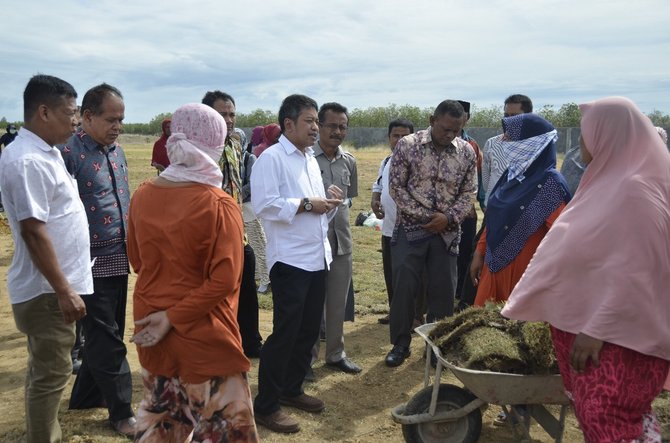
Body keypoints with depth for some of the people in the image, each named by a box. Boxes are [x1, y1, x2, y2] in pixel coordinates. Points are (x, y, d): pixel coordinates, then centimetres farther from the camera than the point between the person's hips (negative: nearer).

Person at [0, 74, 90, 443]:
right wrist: (63, 290, -22)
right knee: (50, 374, 1)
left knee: (45, 370, 20)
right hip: (47, 290, -10)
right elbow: (33, 232, -24)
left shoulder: (46, 152, 10)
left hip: (52, 287, 10)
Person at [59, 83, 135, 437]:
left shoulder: (116, 151, 11)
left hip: (119, 259, 8)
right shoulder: (69, 153, -14)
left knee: (106, 336, 18)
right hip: (92, 262, -8)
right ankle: (122, 412, 17)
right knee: (106, 340, 3)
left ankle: (86, 397, 36)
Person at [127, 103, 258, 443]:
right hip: (203, 337, -6)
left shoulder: (142, 195, -2)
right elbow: (223, 281, -23)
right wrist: (173, 317, -15)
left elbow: (137, 262, 11)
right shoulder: (219, 205, -19)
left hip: (151, 329, 6)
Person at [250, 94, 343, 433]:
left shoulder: (310, 160, 17)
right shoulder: (271, 158, -10)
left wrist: (329, 202, 3)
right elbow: (264, 205, -21)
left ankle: (292, 389, 32)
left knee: (308, 330, 14)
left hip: (317, 257, 8)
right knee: (285, 333, -2)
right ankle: (265, 406, 11)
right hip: (289, 260, -8)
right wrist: (306, 204, -17)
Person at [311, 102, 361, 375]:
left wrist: (338, 208, 10)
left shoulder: (349, 161, 8)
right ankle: (307, 357, 23)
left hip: (342, 242, 6)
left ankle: (335, 354, 31)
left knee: (338, 303, 15)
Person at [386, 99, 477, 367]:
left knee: (443, 291, 7)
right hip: (410, 228, -2)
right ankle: (400, 344, 17)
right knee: (403, 288, 1)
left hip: (447, 232, 2)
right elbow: (396, 187, -6)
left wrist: (449, 217, -12)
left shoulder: (466, 151, 0)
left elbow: (469, 192, 4)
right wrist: (423, 215, -11)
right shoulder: (407, 145, -7)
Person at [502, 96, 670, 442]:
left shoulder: (634, 190, -19)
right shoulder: (611, 182, 12)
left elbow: (634, 273, -24)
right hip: (585, 319, 9)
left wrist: (596, 330, -22)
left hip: (617, 334, -9)